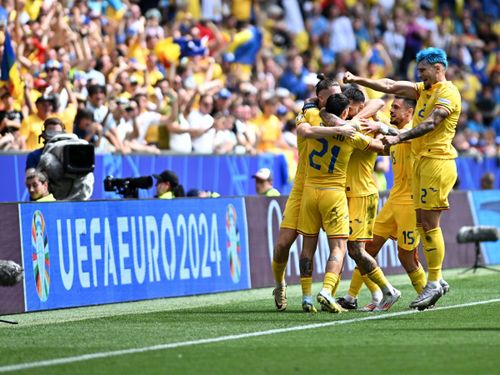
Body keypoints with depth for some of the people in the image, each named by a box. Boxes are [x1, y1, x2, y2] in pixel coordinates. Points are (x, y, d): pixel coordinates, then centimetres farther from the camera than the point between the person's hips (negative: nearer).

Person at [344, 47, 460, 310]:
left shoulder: (448, 92, -8)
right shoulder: (423, 90, 19)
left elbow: (431, 123, -21)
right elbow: (391, 86, 17)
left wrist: (398, 138, -27)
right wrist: (357, 80, 9)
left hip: (437, 162, -9)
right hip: (420, 161, 9)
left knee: (430, 224, -9)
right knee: (422, 223, 7)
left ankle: (434, 283, -5)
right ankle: (436, 281, 11)